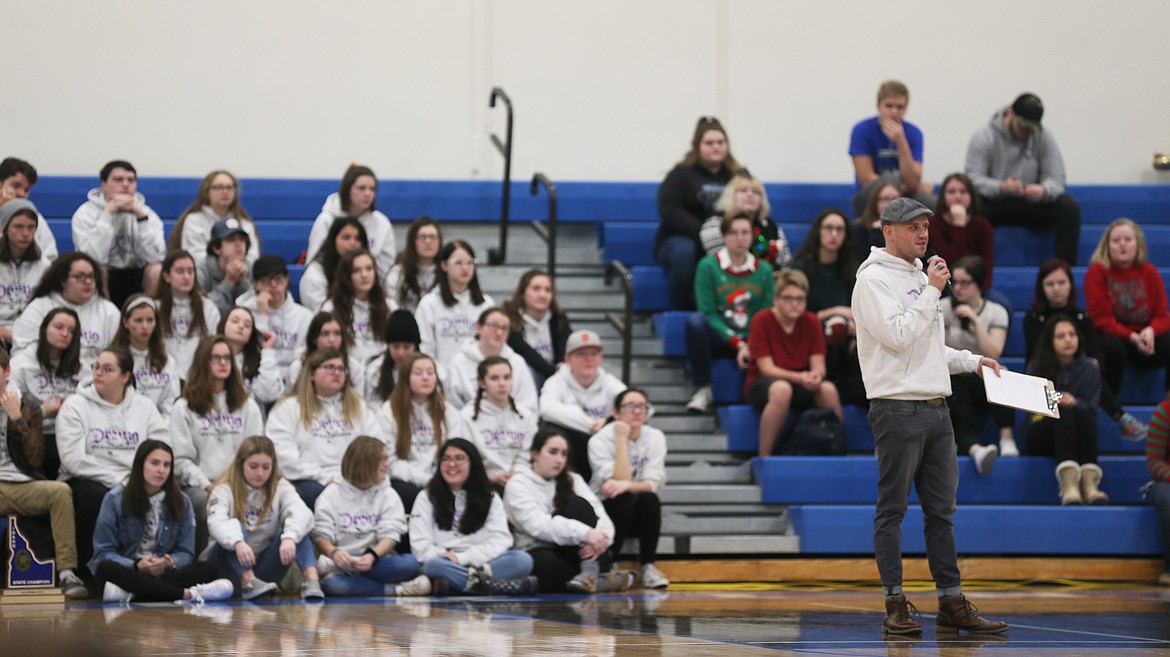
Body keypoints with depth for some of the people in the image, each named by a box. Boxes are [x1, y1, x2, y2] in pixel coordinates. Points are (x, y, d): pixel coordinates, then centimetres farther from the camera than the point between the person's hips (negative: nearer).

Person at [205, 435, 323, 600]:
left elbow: (302, 513, -21)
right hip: (231, 563, -2)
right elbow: (216, 523, -28)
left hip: (264, 566, 2)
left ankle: (312, 580, -41)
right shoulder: (225, 490, -8)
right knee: (234, 527, -30)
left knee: (297, 529, -19)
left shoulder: (280, 488, 0)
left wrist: (289, 538, -44)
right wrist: (238, 543, -50)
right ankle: (248, 584, -47)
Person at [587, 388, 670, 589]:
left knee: (650, 499, -30)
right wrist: (621, 439, -24)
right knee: (625, 499, -34)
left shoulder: (655, 437, -4)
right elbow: (619, 480, -24)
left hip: (641, 514, 3)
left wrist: (627, 485, -34)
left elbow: (653, 483, -14)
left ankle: (648, 567, -19)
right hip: (605, 511, -3)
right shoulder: (600, 440, -14)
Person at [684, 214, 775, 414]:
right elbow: (708, 313, -8)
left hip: (750, 341, 1)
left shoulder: (764, 270, 5)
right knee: (695, 321, -34)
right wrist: (737, 343, -18)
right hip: (718, 339, -1)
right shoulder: (708, 266, -3)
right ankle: (703, 390, -25)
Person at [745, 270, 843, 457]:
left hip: (802, 384, 3)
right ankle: (764, 457, -32)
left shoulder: (811, 322, 1)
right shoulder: (762, 321, -9)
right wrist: (798, 377, -30)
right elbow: (766, 368, -14)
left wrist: (816, 375, -29)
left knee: (828, 390, -29)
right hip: (762, 384, -3)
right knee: (782, 389, -39)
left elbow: (818, 365, -3)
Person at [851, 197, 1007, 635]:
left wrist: (974, 362, 17)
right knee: (893, 509, -3)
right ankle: (895, 605, -1)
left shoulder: (921, 278, 21)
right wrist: (933, 292, -12)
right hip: (898, 409, -9)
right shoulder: (874, 279, -7)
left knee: (941, 509, 7)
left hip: (935, 410, 9)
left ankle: (952, 604, 8)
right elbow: (898, 336, -18)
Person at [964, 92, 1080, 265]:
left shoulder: (1044, 137, 1)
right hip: (994, 204, -2)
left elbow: (1056, 179, -3)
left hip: (1032, 204, 2)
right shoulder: (984, 137, -6)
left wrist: (1043, 190, -29)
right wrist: (1001, 187, -34)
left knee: (1069, 207, -24)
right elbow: (973, 179, -14)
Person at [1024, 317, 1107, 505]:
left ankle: (1090, 484, -49)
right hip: (1040, 439, -2)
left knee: (1083, 413, -30)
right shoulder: (1037, 367, 3)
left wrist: (1074, 403, -27)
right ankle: (1068, 485, -55)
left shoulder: (1090, 368, 6)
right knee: (1065, 413, -32)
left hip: (1076, 439, 2)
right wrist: (1060, 404, -27)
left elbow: (1091, 408, -5)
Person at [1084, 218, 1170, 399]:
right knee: (1112, 346, -38)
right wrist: (1132, 337, -24)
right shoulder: (1097, 272, -7)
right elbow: (1102, 320, -12)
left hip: (1144, 339, 3)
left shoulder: (1149, 272, 3)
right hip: (1111, 335, -3)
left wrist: (1151, 331, -24)